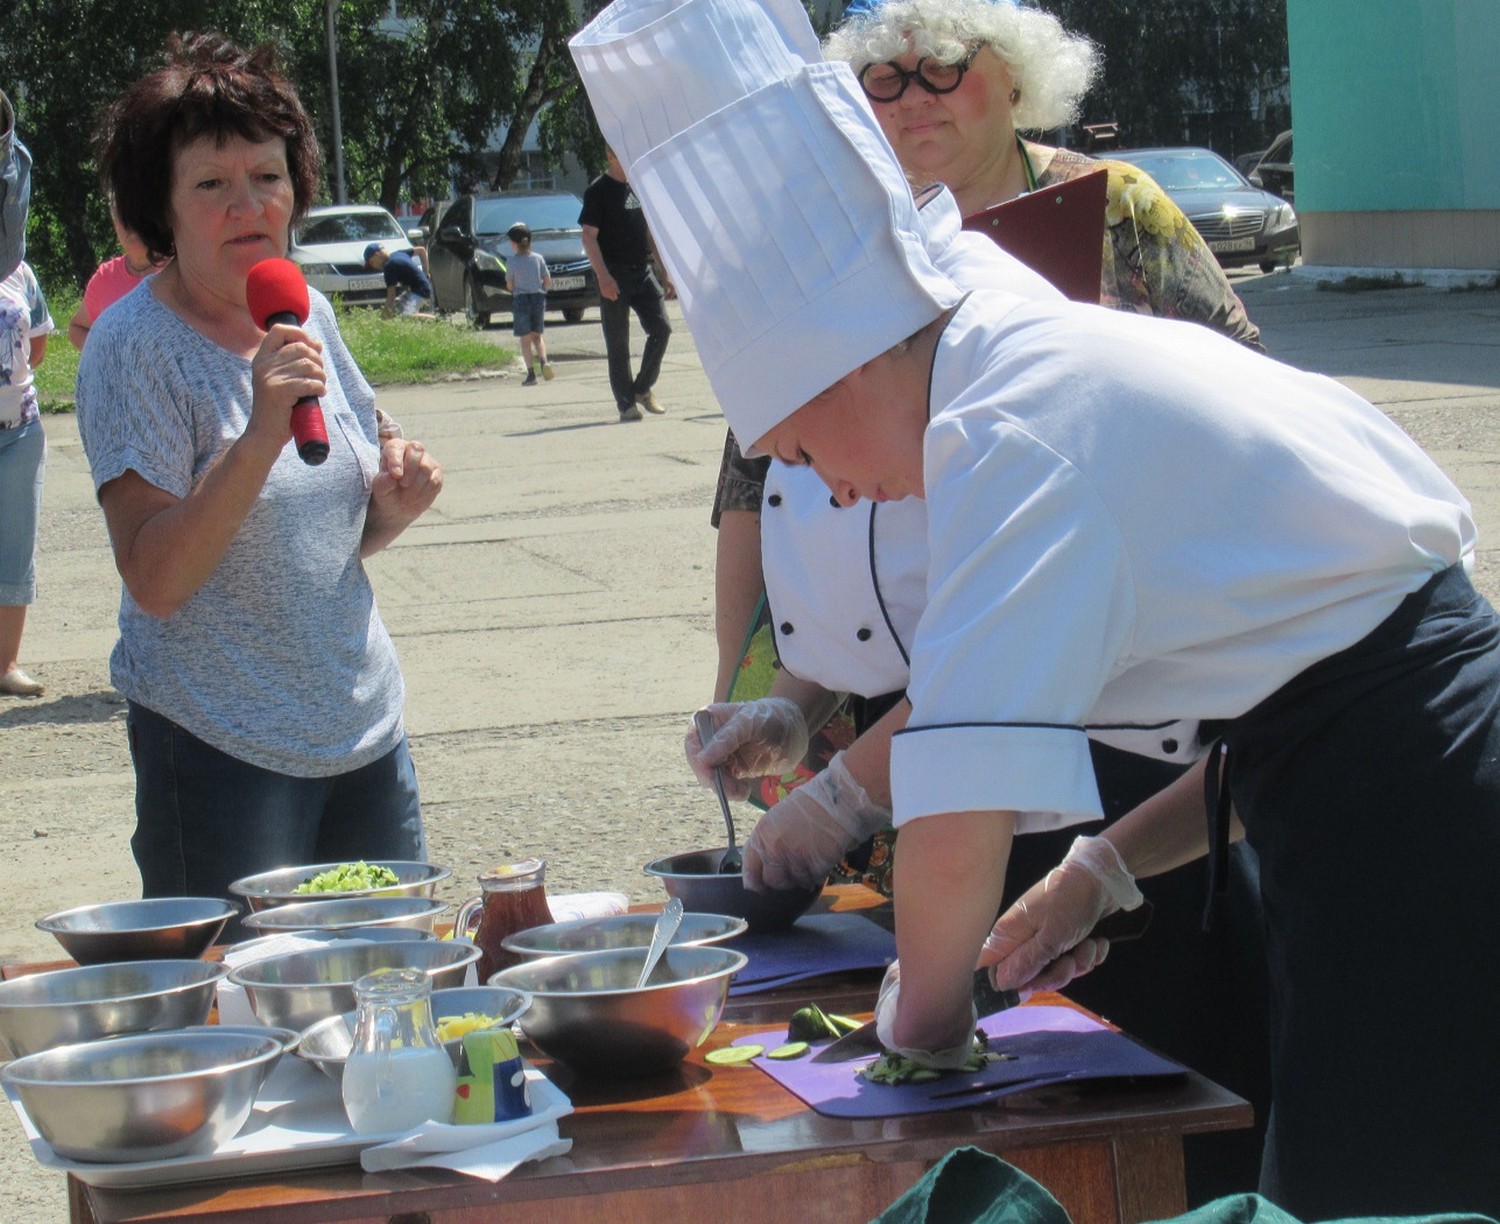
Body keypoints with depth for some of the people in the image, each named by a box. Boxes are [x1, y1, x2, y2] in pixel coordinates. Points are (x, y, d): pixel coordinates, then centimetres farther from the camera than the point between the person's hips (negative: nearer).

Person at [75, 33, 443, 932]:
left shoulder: (309, 315, 8)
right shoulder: (135, 347, -11)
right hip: (221, 748, -6)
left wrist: (393, 508, -2)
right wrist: (261, 436, -28)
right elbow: (156, 581, -19)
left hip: (365, 727, 6)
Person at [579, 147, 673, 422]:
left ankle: (643, 388, 9)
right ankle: (626, 404, 4)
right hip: (614, 277, -5)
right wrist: (602, 276, -21)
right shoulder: (599, 191, -5)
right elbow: (589, 237, -10)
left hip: (643, 271, 5)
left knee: (661, 327, -7)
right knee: (618, 343, -1)